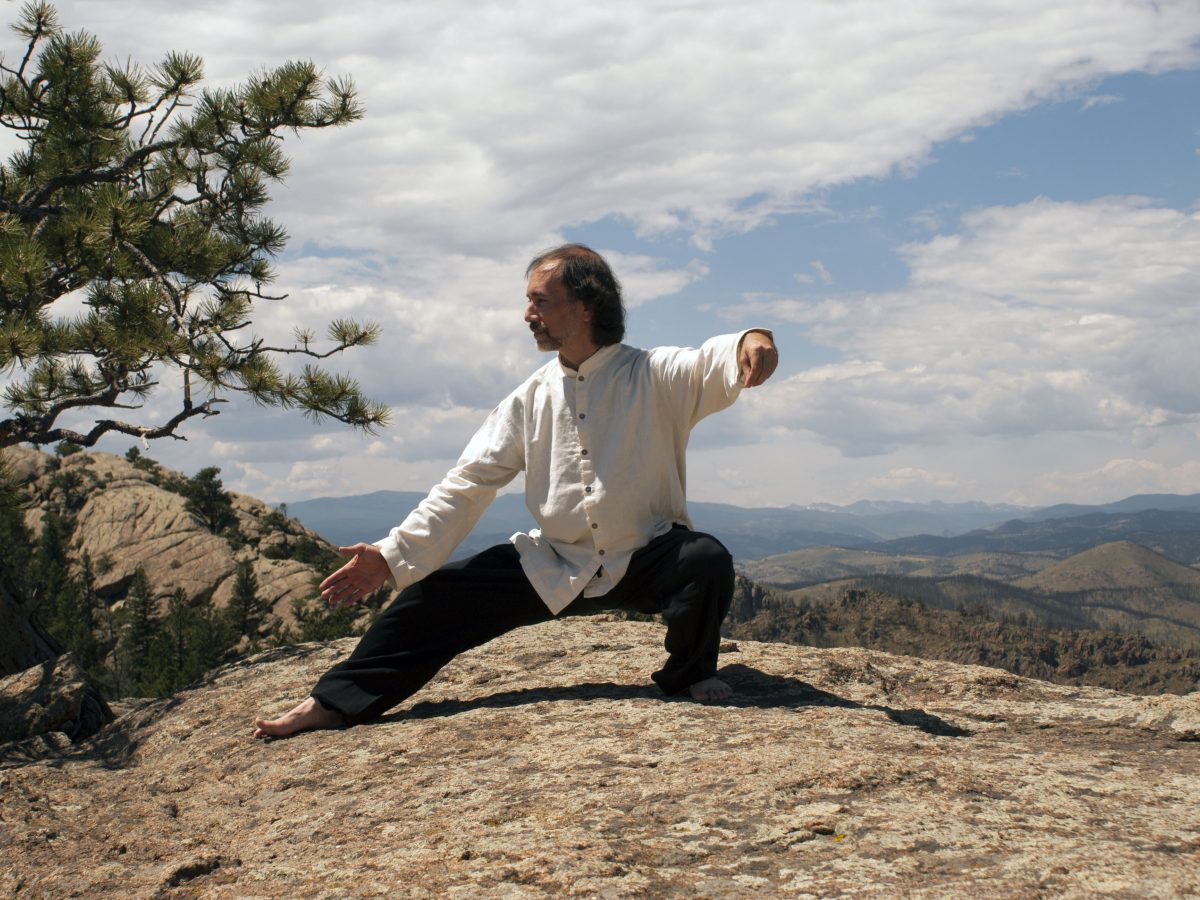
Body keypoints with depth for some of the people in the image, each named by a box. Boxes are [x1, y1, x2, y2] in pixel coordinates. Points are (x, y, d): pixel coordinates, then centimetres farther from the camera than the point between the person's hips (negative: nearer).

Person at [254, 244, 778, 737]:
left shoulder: (652, 376, -8)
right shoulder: (531, 399, 3)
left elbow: (710, 366, -30)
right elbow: (466, 486, 3)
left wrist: (750, 343, -56)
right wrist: (392, 557, -6)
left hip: (645, 562, -3)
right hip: (554, 567, 3)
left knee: (707, 561, -33)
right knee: (438, 592, -9)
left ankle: (689, 675, -3)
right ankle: (333, 704, 3)